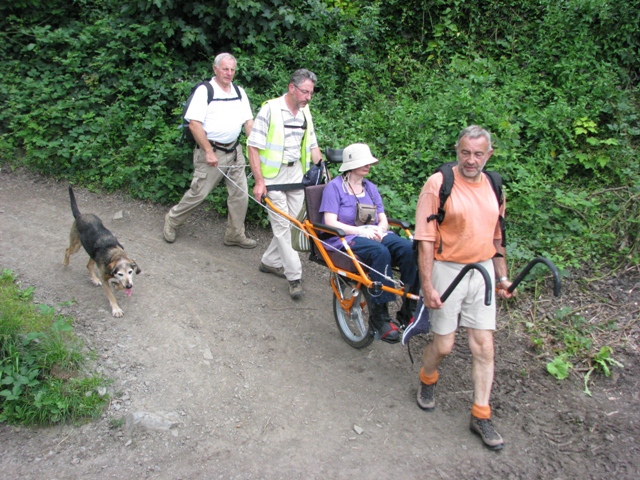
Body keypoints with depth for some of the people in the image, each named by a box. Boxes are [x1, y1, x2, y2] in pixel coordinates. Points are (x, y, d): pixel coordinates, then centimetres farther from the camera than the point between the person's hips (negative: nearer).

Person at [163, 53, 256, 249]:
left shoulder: (239, 92, 10)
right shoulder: (204, 91, -8)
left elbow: (249, 122, 9)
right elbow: (194, 123, -14)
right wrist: (209, 151, -18)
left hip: (234, 151, 6)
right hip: (211, 152, -6)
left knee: (240, 194, 5)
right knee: (198, 193, 1)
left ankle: (235, 235, 19)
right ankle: (172, 220, 24)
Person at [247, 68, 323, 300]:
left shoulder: (305, 112, 8)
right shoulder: (270, 109, -12)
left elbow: (312, 146, 15)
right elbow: (253, 146, -12)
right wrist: (259, 181, -17)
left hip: (297, 176, 6)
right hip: (274, 177, -6)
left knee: (289, 224, 10)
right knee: (282, 227, -4)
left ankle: (270, 261, 28)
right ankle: (294, 277, 0)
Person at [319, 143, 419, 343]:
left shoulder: (370, 188, 18)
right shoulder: (334, 186, 0)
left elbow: (383, 219, 13)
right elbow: (330, 222, -9)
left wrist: (379, 229, -11)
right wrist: (360, 231, -20)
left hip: (372, 235, 5)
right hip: (344, 239, -5)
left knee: (408, 248, -27)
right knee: (380, 252, -37)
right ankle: (379, 315, -30)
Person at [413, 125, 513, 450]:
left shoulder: (493, 187, 7)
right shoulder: (438, 184, -12)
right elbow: (425, 240, -14)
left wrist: (502, 277, 17)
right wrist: (427, 286, -18)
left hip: (482, 271, 5)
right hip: (447, 269, -5)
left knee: (484, 346, 4)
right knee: (443, 345, 3)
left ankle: (481, 416, 17)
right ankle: (427, 381, 36)